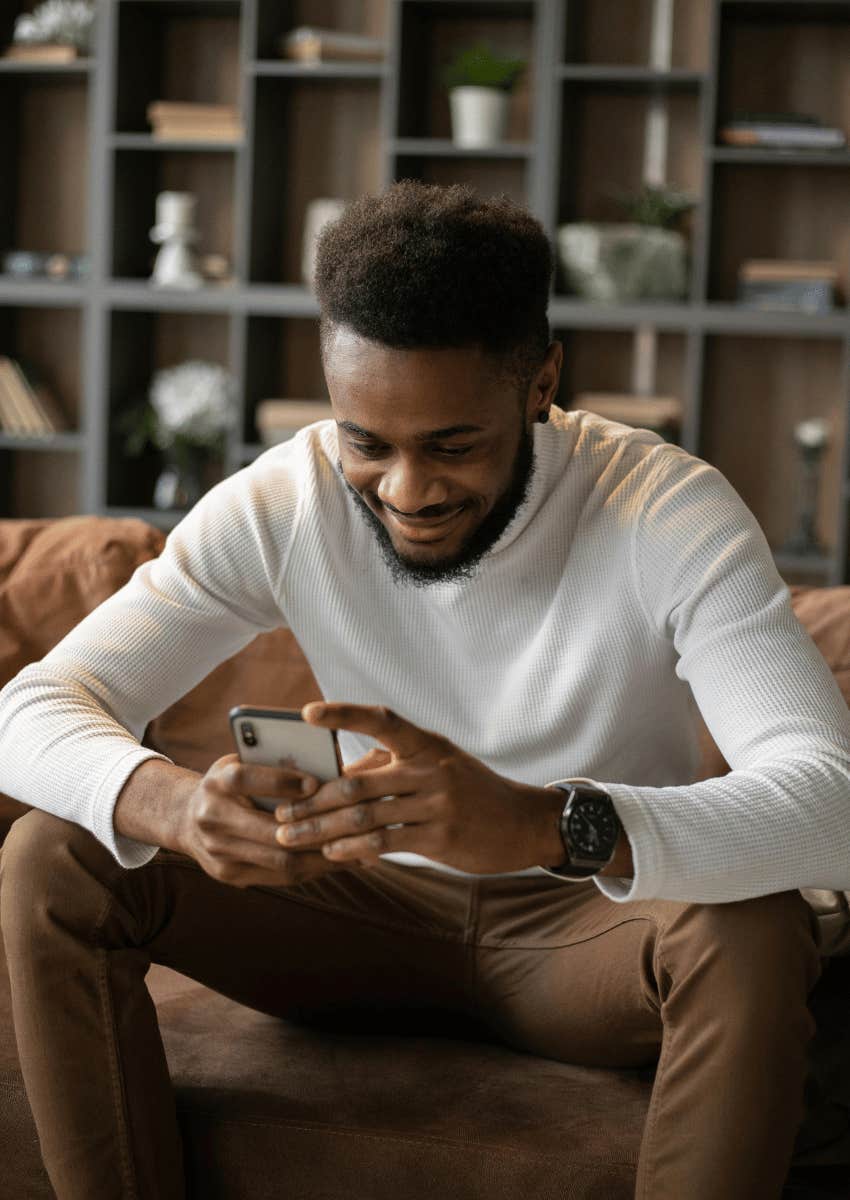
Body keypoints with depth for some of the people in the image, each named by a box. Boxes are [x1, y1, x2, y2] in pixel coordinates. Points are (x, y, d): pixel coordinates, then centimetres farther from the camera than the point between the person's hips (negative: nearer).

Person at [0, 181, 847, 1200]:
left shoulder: (669, 513, -22)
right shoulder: (279, 505, -13)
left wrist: (546, 824, -54)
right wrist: (171, 804, -42)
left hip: (584, 925, -2)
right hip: (375, 902, 3)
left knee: (756, 929, -36)